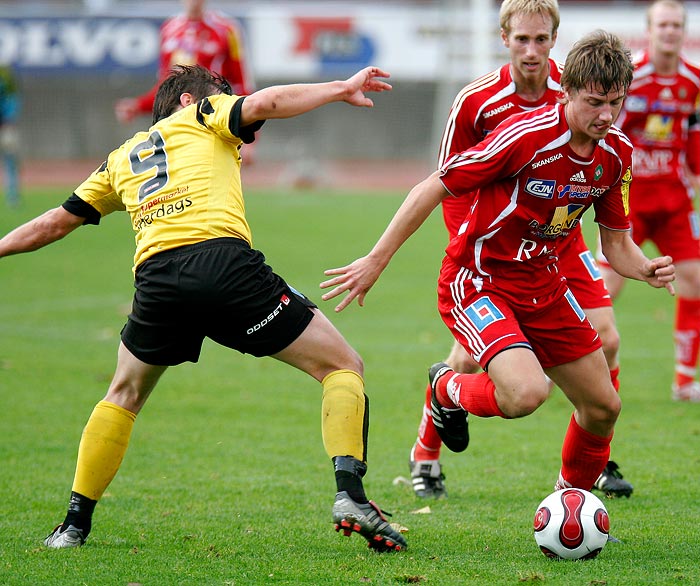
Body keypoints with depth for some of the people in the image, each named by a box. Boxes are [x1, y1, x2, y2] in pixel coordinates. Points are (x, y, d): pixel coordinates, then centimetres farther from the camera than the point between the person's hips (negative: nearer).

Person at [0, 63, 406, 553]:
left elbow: (55, 222, 35)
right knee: (342, 366, 5)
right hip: (224, 262, -4)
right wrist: (341, 89, 7)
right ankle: (350, 495, -14)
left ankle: (74, 525, 23)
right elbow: (265, 104, 1)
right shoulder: (202, 115, 21)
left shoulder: (122, 158, 32)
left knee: (125, 395, 29)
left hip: (156, 275, 4)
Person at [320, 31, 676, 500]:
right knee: (526, 393, -29)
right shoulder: (526, 135, -25)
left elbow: (616, 242, 8)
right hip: (477, 282, -7)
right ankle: (450, 390, 6)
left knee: (603, 406, 8)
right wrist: (376, 262, -17)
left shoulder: (617, 153, -3)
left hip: (543, 285, 7)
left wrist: (647, 269, -15)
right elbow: (432, 189, -19)